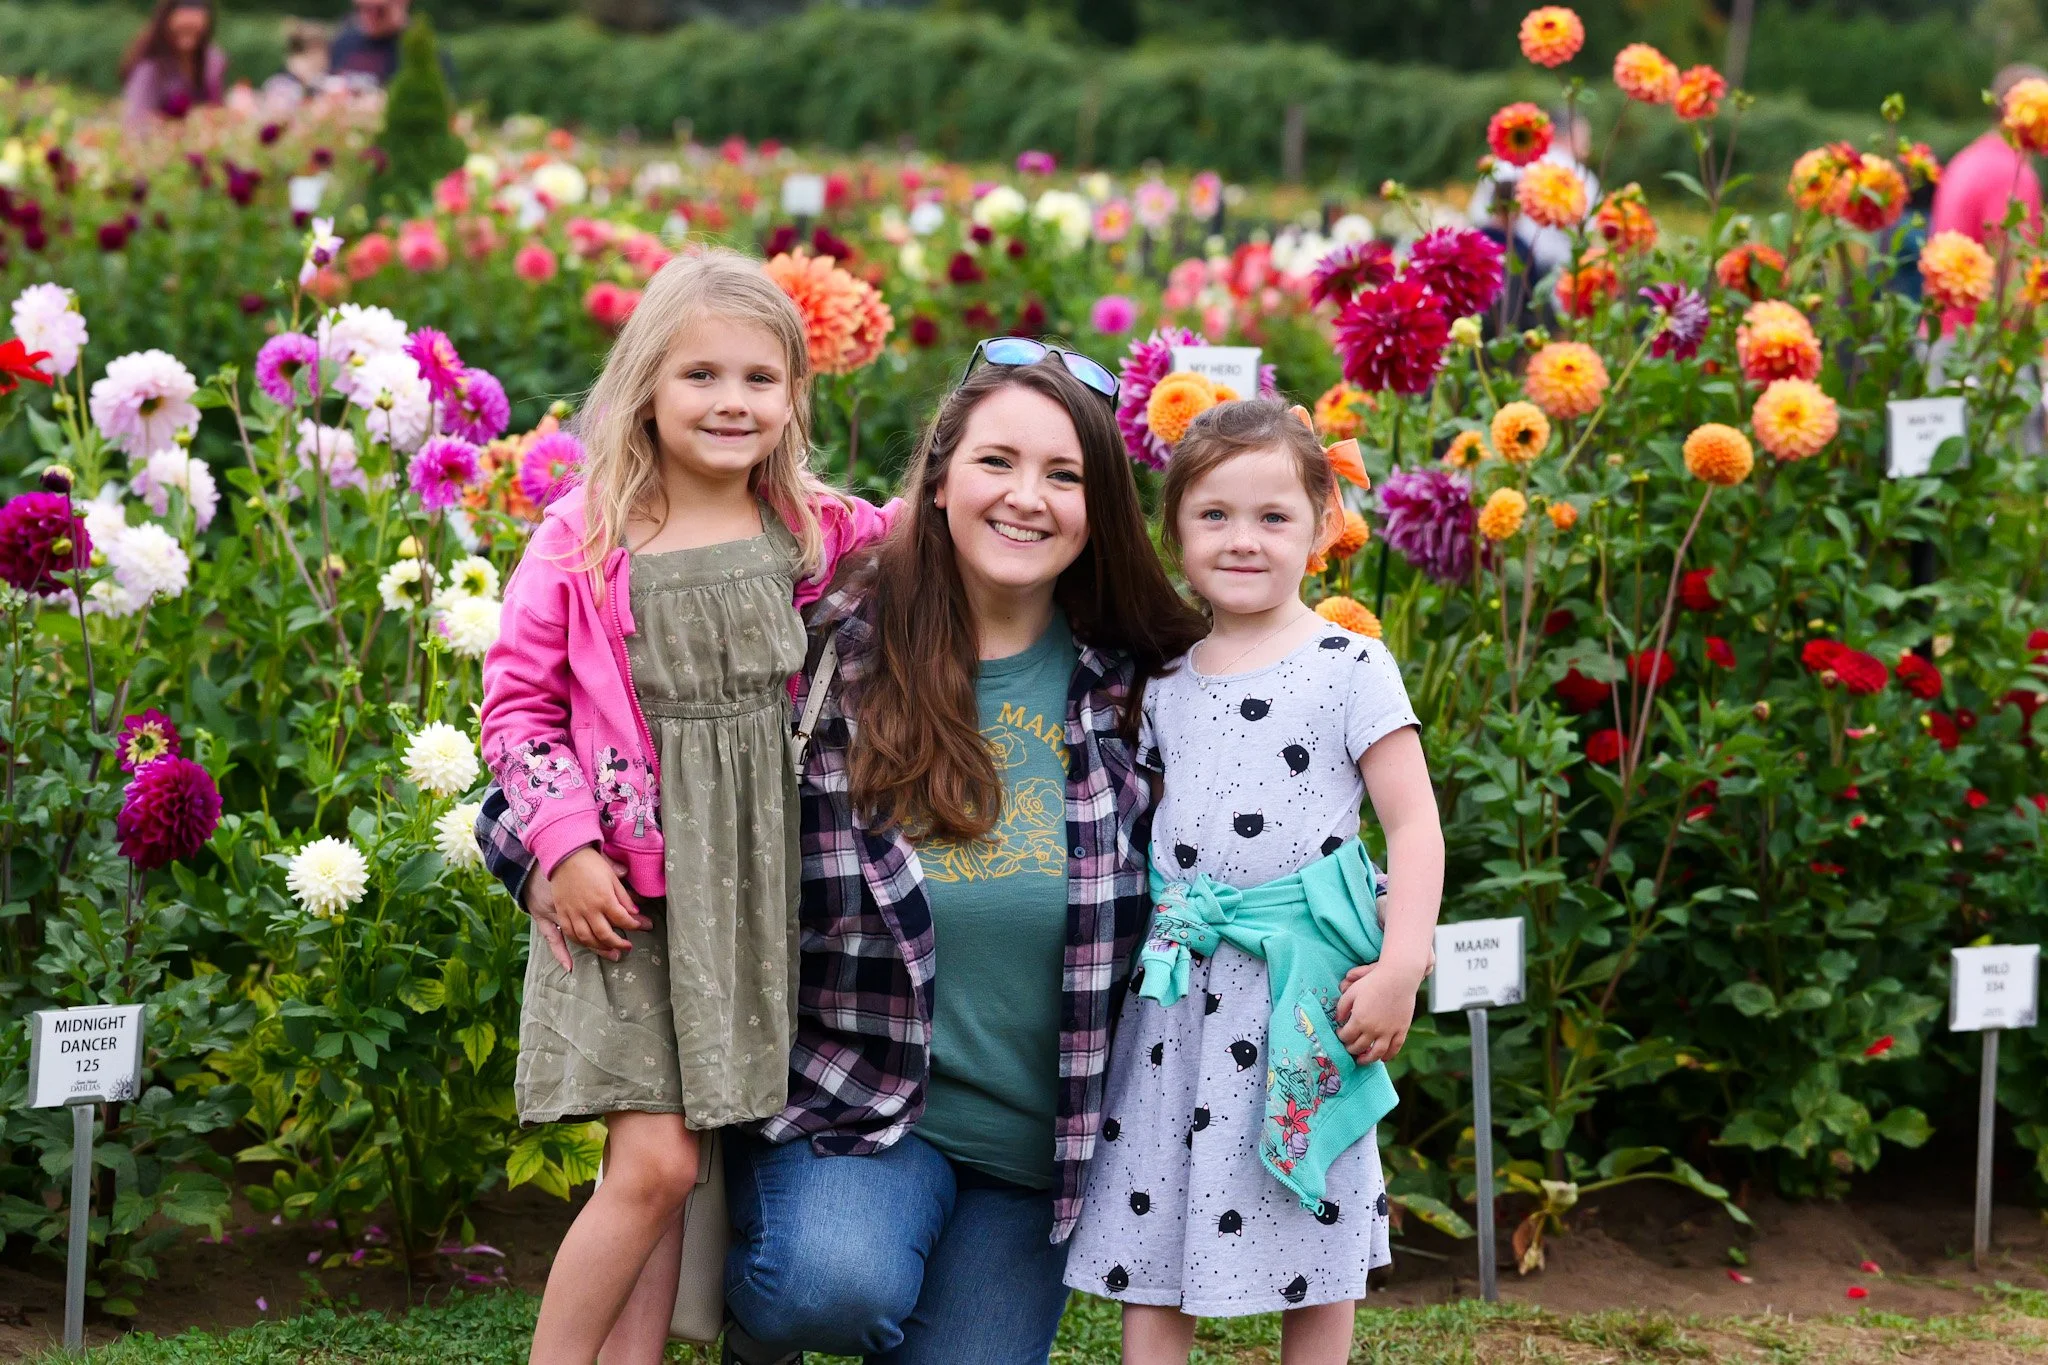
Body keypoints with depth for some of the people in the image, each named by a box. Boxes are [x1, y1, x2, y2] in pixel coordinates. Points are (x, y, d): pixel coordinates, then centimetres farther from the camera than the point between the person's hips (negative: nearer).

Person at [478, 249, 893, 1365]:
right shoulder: (584, 541, -4)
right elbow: (517, 701, 0)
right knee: (656, 1165, -11)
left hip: (760, 884, 3)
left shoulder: (815, 534, 5)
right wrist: (567, 847, -9)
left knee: (665, 1168, 5)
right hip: (630, 883, -3)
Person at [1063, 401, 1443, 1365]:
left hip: (1302, 995, -4)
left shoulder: (1350, 667, -4)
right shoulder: (1165, 684, 10)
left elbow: (1413, 824, -8)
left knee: (1312, 1249, 4)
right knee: (1150, 1250, 4)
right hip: (1174, 989, 4)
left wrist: (1401, 967, -17)